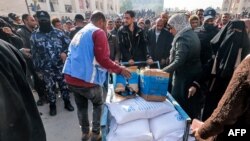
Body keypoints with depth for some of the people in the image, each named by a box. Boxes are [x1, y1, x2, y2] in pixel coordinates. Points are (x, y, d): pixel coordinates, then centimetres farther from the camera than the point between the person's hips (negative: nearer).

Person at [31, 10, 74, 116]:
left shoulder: (59, 33, 2)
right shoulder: (34, 36, 2)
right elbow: (34, 54, 3)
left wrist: (65, 52, -16)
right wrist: (37, 69, 2)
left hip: (61, 66, 0)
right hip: (46, 68, 0)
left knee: (64, 85, 11)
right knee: (50, 87, 12)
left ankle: (67, 103, 29)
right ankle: (52, 105, 32)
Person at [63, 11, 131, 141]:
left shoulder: (80, 32, 20)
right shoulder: (99, 32, -7)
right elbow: (102, 59, -18)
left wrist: (106, 68, 28)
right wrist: (119, 70, -6)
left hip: (71, 77, 8)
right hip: (86, 78, -7)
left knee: (81, 106, 23)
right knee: (98, 104, 18)